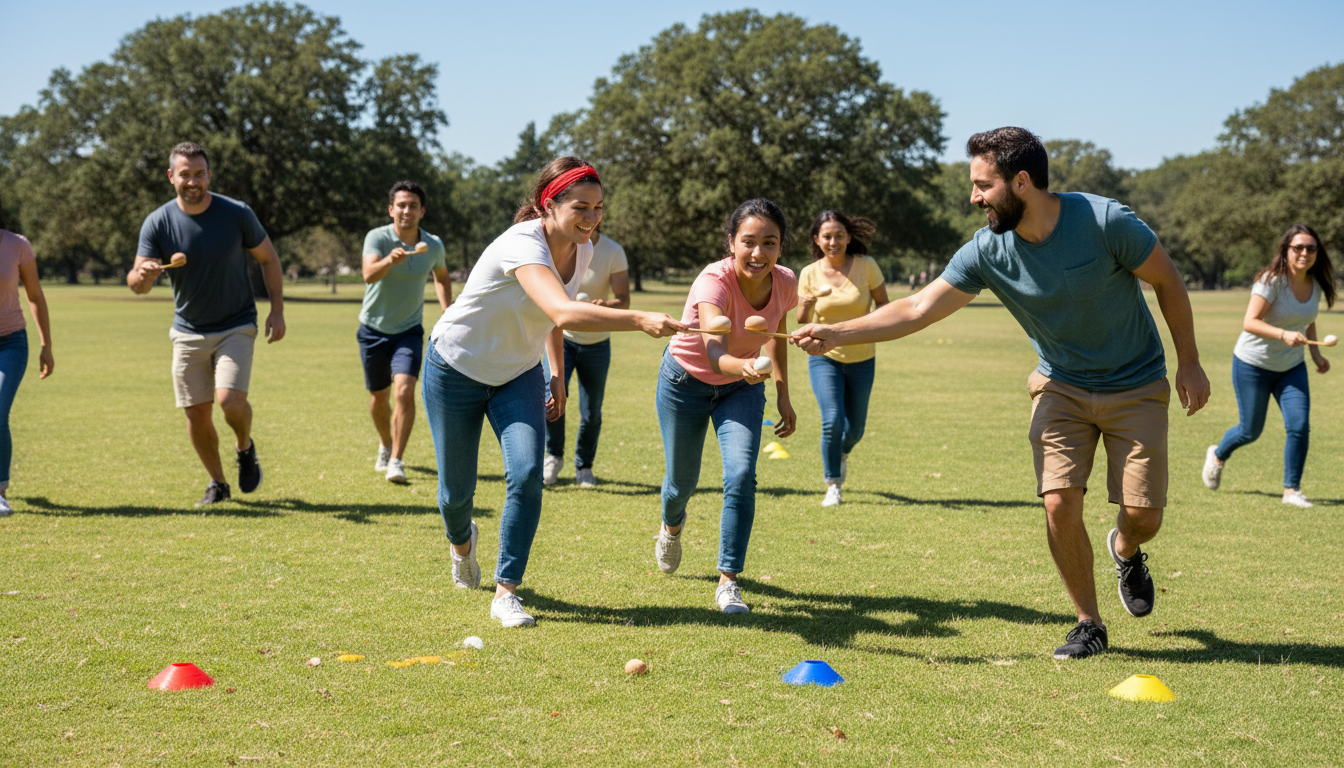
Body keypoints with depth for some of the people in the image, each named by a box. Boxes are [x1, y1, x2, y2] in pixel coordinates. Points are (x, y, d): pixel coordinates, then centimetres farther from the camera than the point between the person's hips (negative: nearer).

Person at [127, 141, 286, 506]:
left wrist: (277, 311, -5)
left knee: (230, 400, -20)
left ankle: (245, 448, 13)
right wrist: (143, 275, -39)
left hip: (236, 327, -2)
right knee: (197, 414, 3)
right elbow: (136, 282, -14)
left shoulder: (237, 213, -11)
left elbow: (269, 259, 2)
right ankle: (217, 483, 25)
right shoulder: (157, 223, -9)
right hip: (188, 331, 2)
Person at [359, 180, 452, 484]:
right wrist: (390, 260, -56)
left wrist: (448, 314, 2)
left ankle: (396, 460, -13)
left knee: (405, 390, -20)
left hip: (409, 331, 1)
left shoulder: (433, 245, -6)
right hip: (374, 330, -1)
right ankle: (386, 446, 39)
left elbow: (442, 276, 15)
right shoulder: (377, 237, -17)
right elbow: (369, 275, -35)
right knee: (379, 397, 11)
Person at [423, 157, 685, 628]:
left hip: (518, 373, 5)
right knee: (457, 490, 6)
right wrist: (640, 320, -60)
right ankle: (461, 543, 43)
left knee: (527, 474, -17)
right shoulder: (522, 244, -33)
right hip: (457, 369, -5)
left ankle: (506, 593, -8)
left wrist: (557, 376, 10)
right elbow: (563, 313, -51)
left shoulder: (583, 250, -8)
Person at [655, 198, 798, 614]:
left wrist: (782, 394, 4)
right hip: (686, 381, -3)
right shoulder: (713, 282, -36)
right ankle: (672, 525, 50)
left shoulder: (785, 283, -20)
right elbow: (714, 350, -53)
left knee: (741, 477, -17)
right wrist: (743, 367, -74)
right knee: (682, 480, 12)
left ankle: (728, 583, -7)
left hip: (742, 388, 3)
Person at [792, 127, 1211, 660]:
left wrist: (1189, 363, -5)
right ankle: (1088, 625, 7)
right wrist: (836, 334, -20)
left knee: (1143, 516, -6)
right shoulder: (987, 252, -15)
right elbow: (918, 309, -12)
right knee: (1060, 504, -15)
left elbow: (1167, 281, -9)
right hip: (1061, 386, 2)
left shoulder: (1105, 221, -23)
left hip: (1136, 387, -2)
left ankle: (1125, 552, 33)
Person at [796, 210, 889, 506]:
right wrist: (805, 308, -24)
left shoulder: (866, 266, -10)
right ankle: (833, 485, -1)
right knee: (833, 420, -18)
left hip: (861, 359, 1)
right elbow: (802, 323, -2)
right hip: (824, 357, -1)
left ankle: (842, 454, 46)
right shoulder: (809, 274, -6)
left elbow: (883, 303, 1)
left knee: (854, 429, 9)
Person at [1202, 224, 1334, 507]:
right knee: (1250, 431, 7)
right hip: (1253, 365, -5)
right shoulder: (1272, 281, -21)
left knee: (1300, 426, -11)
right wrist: (1284, 334, -41)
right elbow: (1249, 323, -28)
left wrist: (1316, 353, 6)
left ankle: (1291, 490, 2)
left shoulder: (1316, 285, -1)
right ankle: (1217, 455, 39)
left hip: (1291, 367, 5)